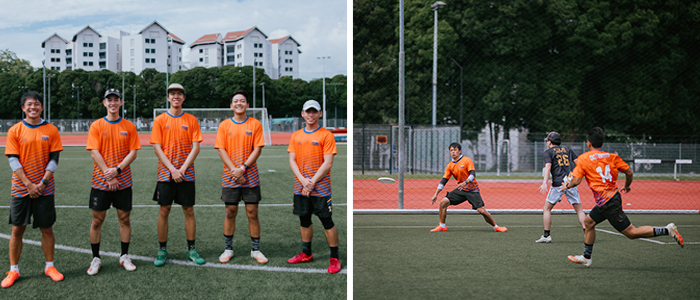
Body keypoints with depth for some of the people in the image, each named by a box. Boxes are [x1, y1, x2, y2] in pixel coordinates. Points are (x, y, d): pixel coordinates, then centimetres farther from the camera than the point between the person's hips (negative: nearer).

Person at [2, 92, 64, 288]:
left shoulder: (51, 130, 2)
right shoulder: (15, 130, 0)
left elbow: (54, 159, 0)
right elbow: (13, 161, -4)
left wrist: (42, 182, -11)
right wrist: (29, 184, -12)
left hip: (44, 189, 0)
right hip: (20, 189, 0)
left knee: (47, 229, 5)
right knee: (17, 229, 3)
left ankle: (49, 266, 18)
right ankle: (13, 270, 12)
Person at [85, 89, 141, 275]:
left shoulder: (129, 127, 4)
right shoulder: (96, 126, 0)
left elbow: (133, 153, 0)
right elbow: (95, 153, -6)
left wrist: (117, 170, -14)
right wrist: (108, 175, -13)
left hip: (123, 181, 1)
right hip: (100, 181, -1)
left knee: (124, 219, 5)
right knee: (97, 220, 2)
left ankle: (124, 257, 17)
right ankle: (96, 259, 12)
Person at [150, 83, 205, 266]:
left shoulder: (191, 120, 4)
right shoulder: (160, 120, 2)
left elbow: (195, 147, 0)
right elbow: (157, 148, -3)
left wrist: (182, 169, -11)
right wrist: (172, 170, -12)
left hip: (186, 174, 1)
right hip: (166, 174, -1)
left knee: (189, 211, 4)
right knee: (164, 211, 2)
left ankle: (191, 250, 12)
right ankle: (162, 251, 11)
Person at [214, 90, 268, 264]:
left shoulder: (255, 124, 2)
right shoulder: (224, 125, 4)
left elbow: (257, 149, -3)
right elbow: (221, 150, -1)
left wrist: (243, 168, -13)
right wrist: (234, 170, -12)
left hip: (250, 177, -1)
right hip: (230, 176, 1)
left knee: (252, 213, 1)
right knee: (230, 213, 4)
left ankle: (255, 250, 11)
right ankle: (228, 249, 15)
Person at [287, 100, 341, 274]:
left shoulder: (326, 135, -5)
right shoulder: (296, 136, 10)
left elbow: (328, 163, -10)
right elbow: (292, 160, 5)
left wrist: (312, 182, -15)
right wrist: (303, 180, -11)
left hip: (320, 187, -5)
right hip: (300, 187, 5)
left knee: (327, 222, -4)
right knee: (304, 220, 14)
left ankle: (334, 258, 3)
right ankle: (306, 253, 28)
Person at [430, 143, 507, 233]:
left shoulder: (467, 160, -9)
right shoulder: (450, 166, 4)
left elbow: (473, 174, -19)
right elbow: (443, 181, 5)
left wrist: (465, 182, -36)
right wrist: (436, 194, -1)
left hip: (472, 190, -4)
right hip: (460, 189, 5)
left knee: (481, 210, -16)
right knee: (443, 202, -10)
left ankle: (496, 227, 4)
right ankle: (442, 226, 3)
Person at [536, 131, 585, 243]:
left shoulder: (548, 152, 6)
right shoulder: (568, 150, 19)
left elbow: (548, 166, -10)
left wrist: (545, 182, -20)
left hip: (558, 183, -3)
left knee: (546, 209, 7)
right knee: (579, 209, 7)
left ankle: (546, 235, 3)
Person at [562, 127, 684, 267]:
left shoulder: (583, 158, -9)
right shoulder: (611, 156, 6)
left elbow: (576, 181, -11)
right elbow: (629, 172, 6)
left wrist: (566, 186, 10)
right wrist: (626, 187, 26)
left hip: (608, 203, -8)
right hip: (613, 196, 8)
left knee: (631, 232, -3)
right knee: (588, 221, 19)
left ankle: (667, 230, -10)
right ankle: (586, 257, 25)